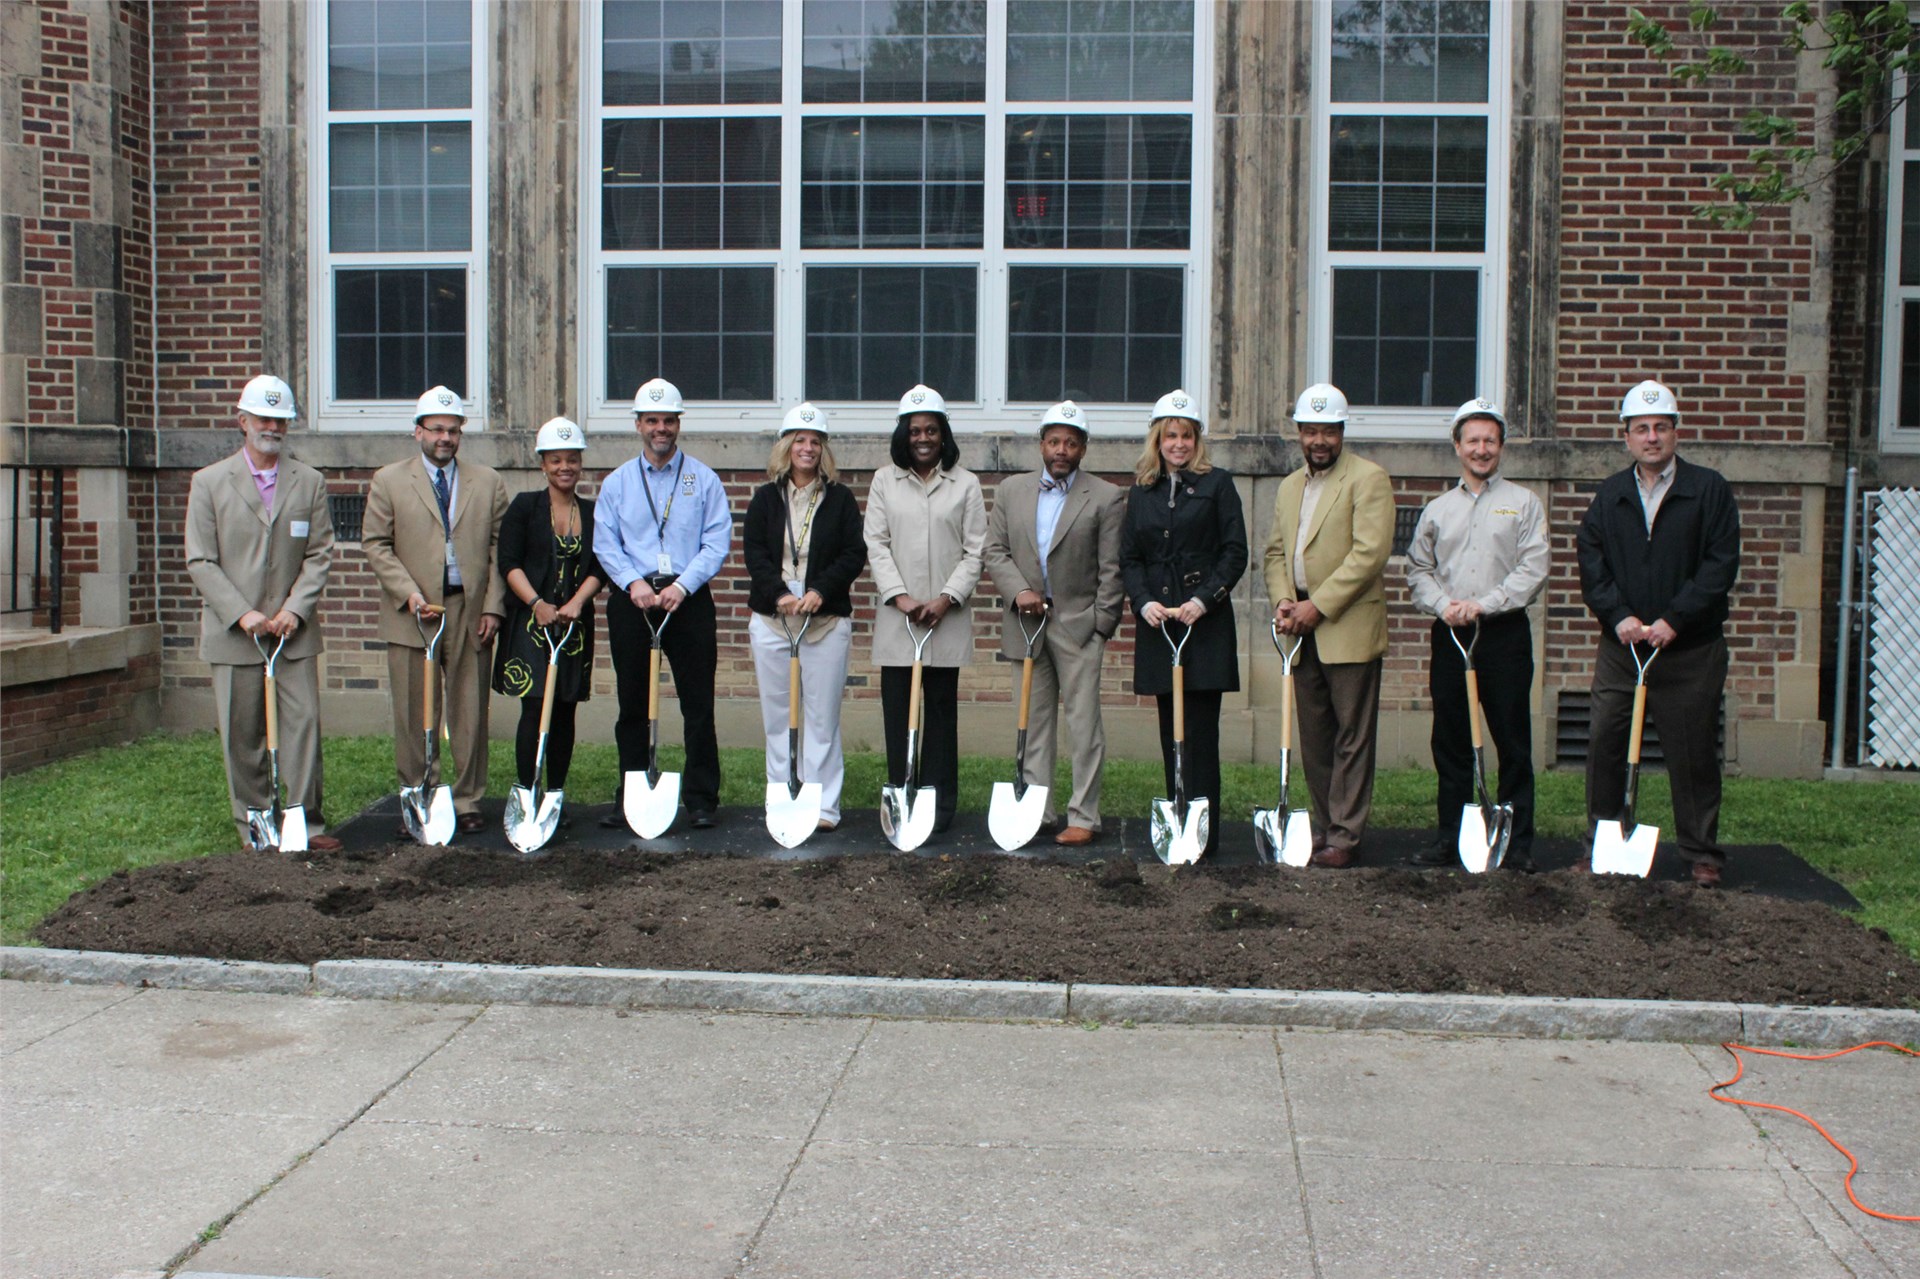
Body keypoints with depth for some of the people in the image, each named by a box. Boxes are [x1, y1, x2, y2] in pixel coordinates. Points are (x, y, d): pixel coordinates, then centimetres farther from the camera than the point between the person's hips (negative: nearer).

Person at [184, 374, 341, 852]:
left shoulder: (310, 482, 8)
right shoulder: (209, 482, 3)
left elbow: (319, 555, 5)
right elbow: (201, 562, -1)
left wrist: (294, 610, -9)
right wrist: (242, 614, -12)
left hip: (294, 630, 1)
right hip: (233, 632, -1)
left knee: (303, 722, -4)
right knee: (242, 736, 4)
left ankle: (305, 823, 2)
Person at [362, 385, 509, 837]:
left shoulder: (488, 482, 11)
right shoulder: (388, 481, 6)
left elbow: (499, 547, 9)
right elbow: (375, 544, 2)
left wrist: (493, 607, -1)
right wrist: (408, 593, -10)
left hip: (470, 613, 1)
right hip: (412, 614, -1)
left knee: (470, 712, 4)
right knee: (413, 715, 3)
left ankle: (468, 801, 13)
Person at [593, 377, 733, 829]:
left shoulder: (704, 479, 6)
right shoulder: (617, 482, 11)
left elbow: (717, 542, -2)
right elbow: (605, 542, 5)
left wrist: (681, 586, -14)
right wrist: (633, 582, -11)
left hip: (689, 601, -2)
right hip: (632, 601, 2)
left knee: (698, 705, -2)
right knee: (632, 705, 6)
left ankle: (701, 799, 5)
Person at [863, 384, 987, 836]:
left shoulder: (965, 484, 5)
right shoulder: (884, 481, 9)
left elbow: (975, 551, 2)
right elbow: (876, 544, 3)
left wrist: (946, 599, -11)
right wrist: (899, 596, -10)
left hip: (947, 617, -1)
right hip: (896, 616, 1)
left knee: (941, 709, 2)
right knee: (897, 709, 1)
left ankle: (940, 803, 7)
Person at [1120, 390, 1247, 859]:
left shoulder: (1217, 484, 3)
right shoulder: (1141, 491, 14)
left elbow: (1235, 553, -2)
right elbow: (1129, 558, 11)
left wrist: (1203, 600, -14)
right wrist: (1144, 602, -7)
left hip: (1206, 624, -4)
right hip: (1158, 623, 4)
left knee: (1200, 732, -6)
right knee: (1171, 732, 7)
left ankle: (1204, 832, -4)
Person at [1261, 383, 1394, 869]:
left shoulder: (1368, 479, -4)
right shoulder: (1289, 487, 19)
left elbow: (1369, 552, -14)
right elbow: (1276, 551, 19)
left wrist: (1318, 605, -16)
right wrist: (1282, 599, -1)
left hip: (1348, 630, -7)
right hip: (1304, 632, 7)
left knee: (1351, 737, -3)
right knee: (1313, 738, 10)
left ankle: (1345, 836, 0)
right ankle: (1324, 826, 18)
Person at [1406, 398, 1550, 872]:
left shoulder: (1523, 503, 6)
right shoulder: (1437, 509, 16)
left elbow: (1532, 571, -4)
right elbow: (1418, 569, 12)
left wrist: (1483, 604, -13)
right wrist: (1444, 604, -7)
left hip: (1505, 633, -3)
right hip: (1449, 635, 3)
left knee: (1513, 743, -2)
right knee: (1450, 743, 5)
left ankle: (1518, 842, 3)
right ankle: (1451, 838, 13)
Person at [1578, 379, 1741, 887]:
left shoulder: (1709, 489, 0)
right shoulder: (1609, 495, 10)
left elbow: (1720, 564, -7)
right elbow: (1590, 560, 3)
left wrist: (1673, 620, -15)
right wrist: (1619, 616, -11)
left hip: (1690, 651, -3)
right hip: (1619, 648, 3)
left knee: (1692, 755, 3)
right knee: (1604, 746, 4)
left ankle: (1702, 854, 15)